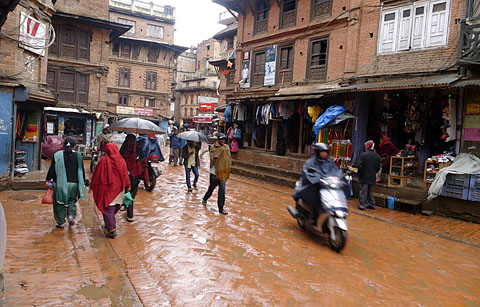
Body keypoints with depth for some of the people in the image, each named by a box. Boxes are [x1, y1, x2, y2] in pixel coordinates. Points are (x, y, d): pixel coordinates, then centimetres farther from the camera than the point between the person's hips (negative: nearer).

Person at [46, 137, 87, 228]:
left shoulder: (57, 155, -6)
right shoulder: (78, 156, -2)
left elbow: (52, 169, -3)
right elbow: (82, 170, 4)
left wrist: (48, 180, 8)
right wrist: (83, 182, 14)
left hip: (60, 183, -1)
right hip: (74, 183, 1)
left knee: (59, 203, 9)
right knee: (72, 201, 18)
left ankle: (61, 222, 13)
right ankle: (71, 215, -4)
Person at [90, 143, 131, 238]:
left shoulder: (103, 161, -11)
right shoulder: (122, 160, 0)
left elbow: (96, 174, -4)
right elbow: (125, 174, 5)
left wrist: (92, 186, 6)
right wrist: (127, 186, 13)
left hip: (107, 189, -4)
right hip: (118, 188, 4)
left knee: (108, 209, -1)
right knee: (114, 208, 18)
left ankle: (111, 230, -8)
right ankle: (109, 224, 34)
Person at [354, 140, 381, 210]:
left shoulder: (363, 155, -14)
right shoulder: (377, 156, 2)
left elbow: (359, 166, -16)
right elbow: (378, 168, 7)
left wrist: (360, 172, 0)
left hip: (364, 177, -5)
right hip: (372, 177, 5)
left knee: (363, 191, 2)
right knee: (370, 191, 18)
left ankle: (362, 205, 3)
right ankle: (372, 204, 24)